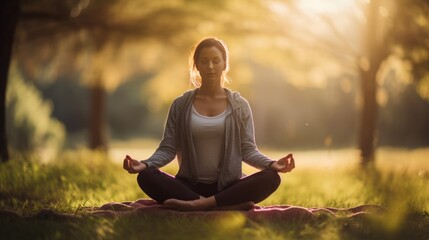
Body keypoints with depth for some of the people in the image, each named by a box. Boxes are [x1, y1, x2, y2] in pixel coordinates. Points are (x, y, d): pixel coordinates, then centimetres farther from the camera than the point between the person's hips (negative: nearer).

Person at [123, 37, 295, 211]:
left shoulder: (239, 105, 6)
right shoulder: (180, 105, 6)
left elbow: (247, 149, 1)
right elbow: (168, 148, 1)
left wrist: (271, 164, -19)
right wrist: (145, 164, -19)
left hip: (228, 187, 0)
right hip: (190, 185, 0)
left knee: (271, 178, -29)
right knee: (146, 177, -28)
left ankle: (197, 205, -34)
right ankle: (228, 206, -36)